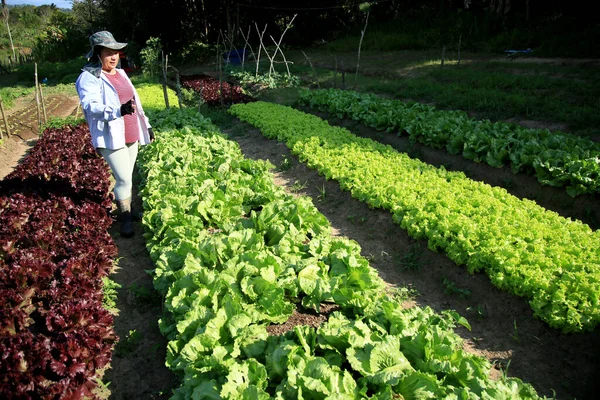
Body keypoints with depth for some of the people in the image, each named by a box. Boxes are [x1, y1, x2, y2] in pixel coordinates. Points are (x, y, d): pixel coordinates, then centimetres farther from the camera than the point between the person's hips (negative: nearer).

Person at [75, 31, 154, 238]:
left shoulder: (121, 73, 16)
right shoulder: (89, 77, -9)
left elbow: (135, 102, 21)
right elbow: (90, 106, -22)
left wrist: (146, 125, 19)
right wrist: (118, 111, -37)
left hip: (131, 135, 7)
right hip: (111, 137, -7)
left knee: (126, 178, 14)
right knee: (124, 179, -9)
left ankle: (127, 211, 26)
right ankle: (125, 219, 5)